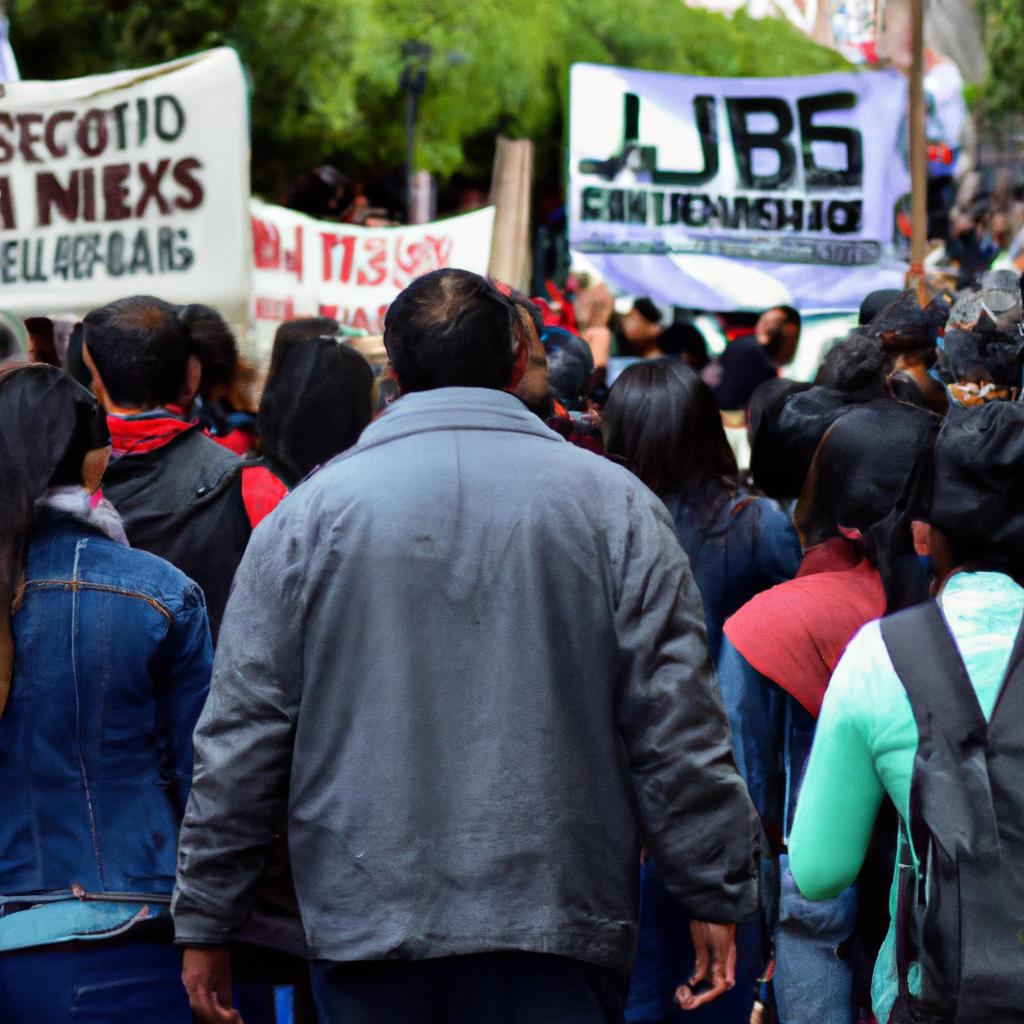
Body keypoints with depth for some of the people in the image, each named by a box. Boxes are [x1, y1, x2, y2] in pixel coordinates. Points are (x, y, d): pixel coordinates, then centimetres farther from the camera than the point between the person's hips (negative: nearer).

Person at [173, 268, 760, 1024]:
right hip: (556, 923, -1)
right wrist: (718, 897, 8)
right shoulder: (612, 502, 1)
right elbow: (679, 728, 0)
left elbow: (240, 738, 4)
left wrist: (206, 921, 11)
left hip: (365, 926, 1)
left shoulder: (309, 515, 2)